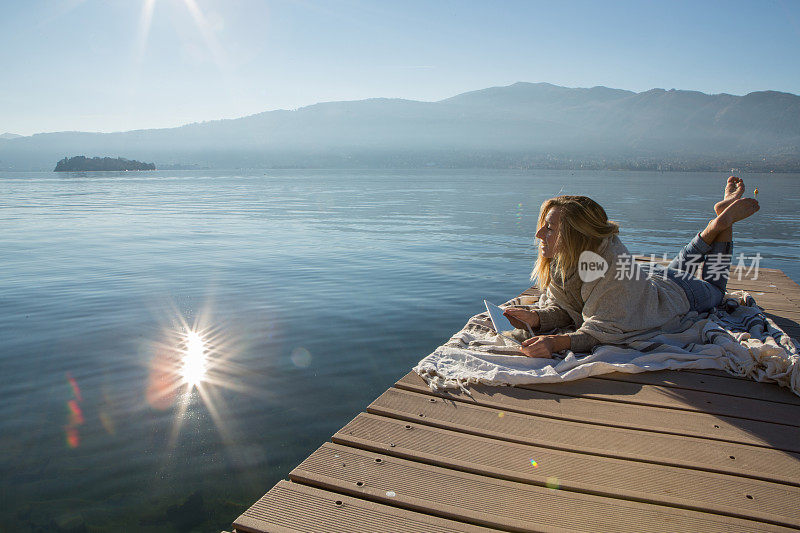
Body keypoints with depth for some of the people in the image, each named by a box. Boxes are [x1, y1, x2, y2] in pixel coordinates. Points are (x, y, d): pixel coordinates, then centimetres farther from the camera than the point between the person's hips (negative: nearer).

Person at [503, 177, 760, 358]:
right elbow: (564, 309, -21)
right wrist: (537, 318, -42)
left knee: (713, 289, 29)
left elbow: (611, 329, -47)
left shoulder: (611, 261, -48)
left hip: (679, 294, -4)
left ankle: (724, 219, 32)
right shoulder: (558, 261, -30)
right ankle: (708, 234, 47)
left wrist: (560, 342, -62)